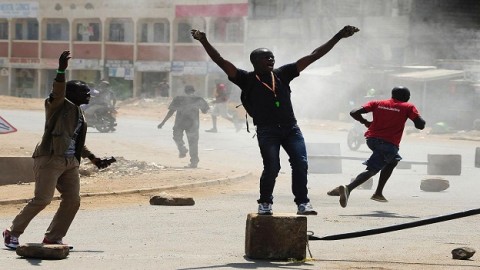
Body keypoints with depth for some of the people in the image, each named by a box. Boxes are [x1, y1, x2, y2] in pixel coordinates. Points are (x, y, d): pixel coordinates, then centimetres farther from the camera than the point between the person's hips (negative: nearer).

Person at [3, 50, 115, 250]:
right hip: (50, 159, -9)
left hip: (70, 162, 9)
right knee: (42, 199, -13)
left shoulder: (78, 114, 22)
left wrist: (94, 159, 27)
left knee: (72, 200, 1)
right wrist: (61, 70, -42)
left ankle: (53, 238, 11)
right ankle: (13, 233, -1)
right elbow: (58, 93, -27)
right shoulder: (59, 105, -3)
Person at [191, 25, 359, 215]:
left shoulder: (282, 74, 16)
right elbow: (221, 61, 0)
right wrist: (204, 42, -11)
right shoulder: (247, 79, 7)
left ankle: (302, 203, -1)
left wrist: (338, 37, 15)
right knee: (272, 167, -10)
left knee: (300, 164, -9)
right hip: (267, 130, -3)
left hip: (290, 128, 3)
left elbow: (313, 56, 16)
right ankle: (265, 203, 11)